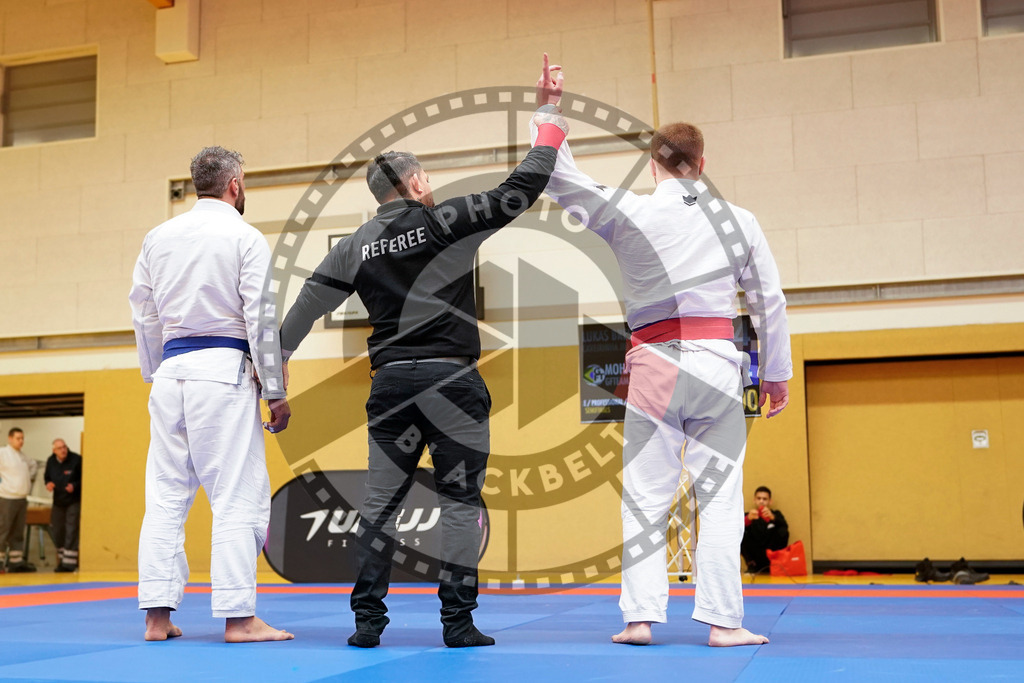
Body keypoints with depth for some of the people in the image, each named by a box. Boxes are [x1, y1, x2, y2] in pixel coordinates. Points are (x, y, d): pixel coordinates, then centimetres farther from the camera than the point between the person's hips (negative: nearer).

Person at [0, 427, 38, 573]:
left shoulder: (23, 456, 15)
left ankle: (16, 561, 13)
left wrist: (29, 476, 20)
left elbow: (34, 464, 35)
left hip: (22, 499, 8)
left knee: (18, 533, 10)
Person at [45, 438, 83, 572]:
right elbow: (47, 476, 16)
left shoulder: (76, 460, -13)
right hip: (58, 501, 6)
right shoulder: (51, 461, 3)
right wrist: (48, 483, -5)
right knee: (57, 531, 11)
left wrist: (75, 486, -23)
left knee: (71, 532, -9)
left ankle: (69, 563, -6)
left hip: (74, 501, -6)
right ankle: (62, 560, 27)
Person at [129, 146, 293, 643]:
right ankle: (239, 617, -2)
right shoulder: (245, 238, -3)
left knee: (166, 493, 9)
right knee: (238, 494, -2)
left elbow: (144, 317, 16)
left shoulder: (158, 238, 13)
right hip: (224, 369, -6)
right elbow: (262, 318, -7)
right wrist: (276, 391, -3)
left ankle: (157, 616, 11)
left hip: (171, 371, 6)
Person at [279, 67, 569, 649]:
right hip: (451, 381, -4)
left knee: (381, 502, 11)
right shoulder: (446, 221, -4)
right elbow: (519, 192, -4)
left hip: (391, 383, 4)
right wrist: (551, 124, 7)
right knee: (461, 500, 4)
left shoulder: (355, 247, 8)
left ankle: (368, 619, 11)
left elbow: (309, 303, 11)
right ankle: (458, 620, 4)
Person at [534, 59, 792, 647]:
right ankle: (724, 621, 5)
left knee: (645, 497, 7)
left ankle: (641, 617, 7)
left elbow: (559, 176, 2)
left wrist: (551, 107, 8)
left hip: (655, 365, -1)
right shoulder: (739, 220, 6)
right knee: (720, 495, 5)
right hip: (717, 363, 1)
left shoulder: (630, 214, -1)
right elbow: (770, 300, 9)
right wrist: (778, 373, 18)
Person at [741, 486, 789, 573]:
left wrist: (772, 517, -37)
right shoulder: (748, 516, 5)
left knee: (782, 531, -20)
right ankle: (751, 565, -12)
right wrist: (748, 519, -37)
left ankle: (772, 563, -12)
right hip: (754, 556, 0)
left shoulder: (776, 514, 7)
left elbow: (785, 526, -16)